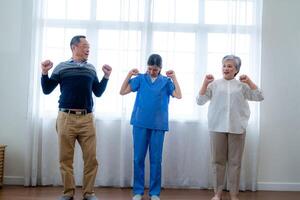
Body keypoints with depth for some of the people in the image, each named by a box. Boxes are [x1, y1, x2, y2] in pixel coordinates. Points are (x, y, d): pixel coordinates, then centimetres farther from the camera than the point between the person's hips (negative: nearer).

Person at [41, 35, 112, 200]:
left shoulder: (91, 69, 14)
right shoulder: (61, 67, 6)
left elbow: (98, 92, 19)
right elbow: (47, 90, 6)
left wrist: (106, 77, 9)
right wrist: (44, 73, -7)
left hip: (87, 119, 2)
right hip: (66, 118, -2)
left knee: (91, 157, -1)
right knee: (65, 158, 2)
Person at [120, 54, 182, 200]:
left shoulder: (166, 81, 5)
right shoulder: (140, 78, 5)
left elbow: (179, 95, -7)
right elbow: (122, 92, 1)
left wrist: (174, 78, -9)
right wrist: (129, 75, -8)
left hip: (158, 125, 0)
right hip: (140, 123, 1)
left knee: (156, 159, 5)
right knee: (138, 158, 5)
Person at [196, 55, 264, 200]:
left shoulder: (242, 85, 9)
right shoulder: (214, 84, 7)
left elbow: (259, 97, 3)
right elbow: (200, 101, 3)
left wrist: (249, 81, -4)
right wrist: (205, 83, -6)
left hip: (237, 128, 0)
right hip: (217, 127, 0)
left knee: (235, 162, 5)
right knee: (218, 161, 5)